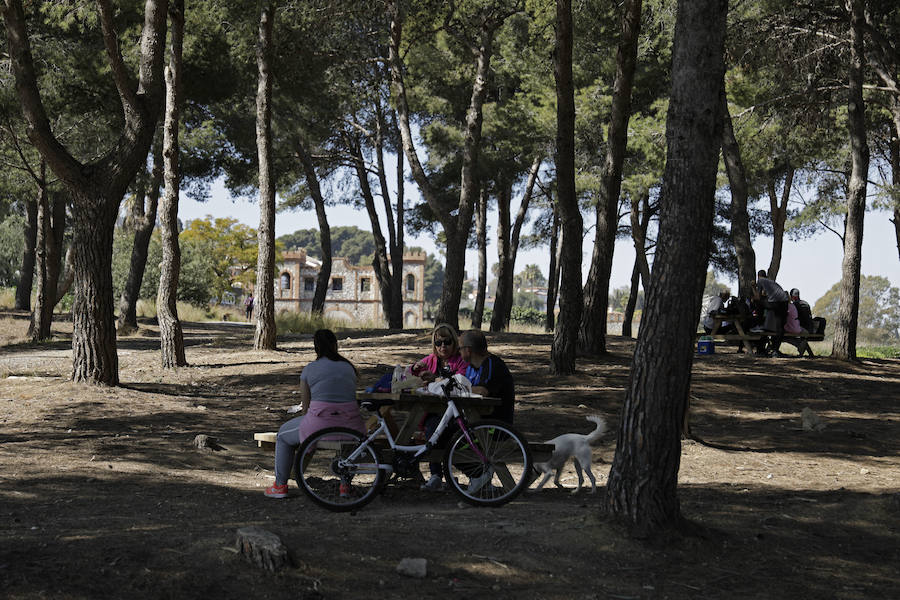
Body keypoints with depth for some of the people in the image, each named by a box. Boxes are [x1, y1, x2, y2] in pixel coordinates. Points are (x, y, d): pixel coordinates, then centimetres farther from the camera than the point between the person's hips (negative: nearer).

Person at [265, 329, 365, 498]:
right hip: (350, 425, 3)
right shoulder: (349, 367, 14)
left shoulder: (309, 369, 2)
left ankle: (280, 486, 26)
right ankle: (346, 484, 34)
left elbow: (305, 407, 5)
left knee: (283, 435, 25)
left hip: (320, 425, -3)